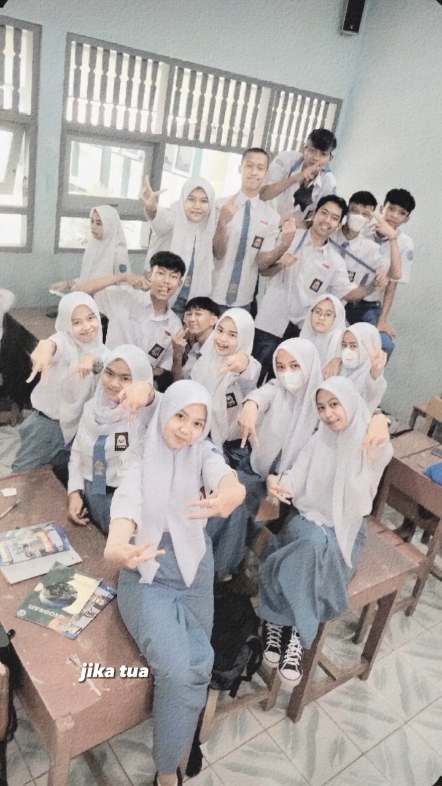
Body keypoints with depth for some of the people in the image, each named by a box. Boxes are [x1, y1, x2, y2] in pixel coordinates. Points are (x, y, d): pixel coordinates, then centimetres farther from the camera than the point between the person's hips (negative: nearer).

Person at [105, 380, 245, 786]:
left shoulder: (203, 454, 0)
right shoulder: (140, 458, -3)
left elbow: (222, 473, -24)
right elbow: (127, 501, -22)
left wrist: (233, 491, -51)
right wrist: (115, 546, -46)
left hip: (193, 568, 2)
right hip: (146, 570, -2)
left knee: (193, 665, -9)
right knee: (178, 668, -21)